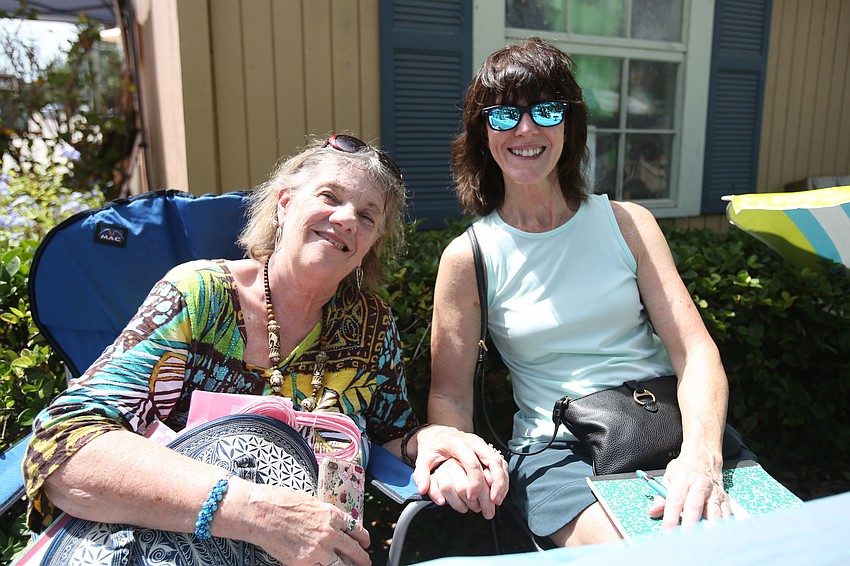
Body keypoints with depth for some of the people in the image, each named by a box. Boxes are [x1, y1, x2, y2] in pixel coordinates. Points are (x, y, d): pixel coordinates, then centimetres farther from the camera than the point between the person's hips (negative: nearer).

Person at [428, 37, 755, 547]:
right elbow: (450, 396, -1)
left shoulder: (627, 224, 4)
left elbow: (695, 352, -4)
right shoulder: (469, 258, -1)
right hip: (556, 448, -2)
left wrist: (701, 453, -22)